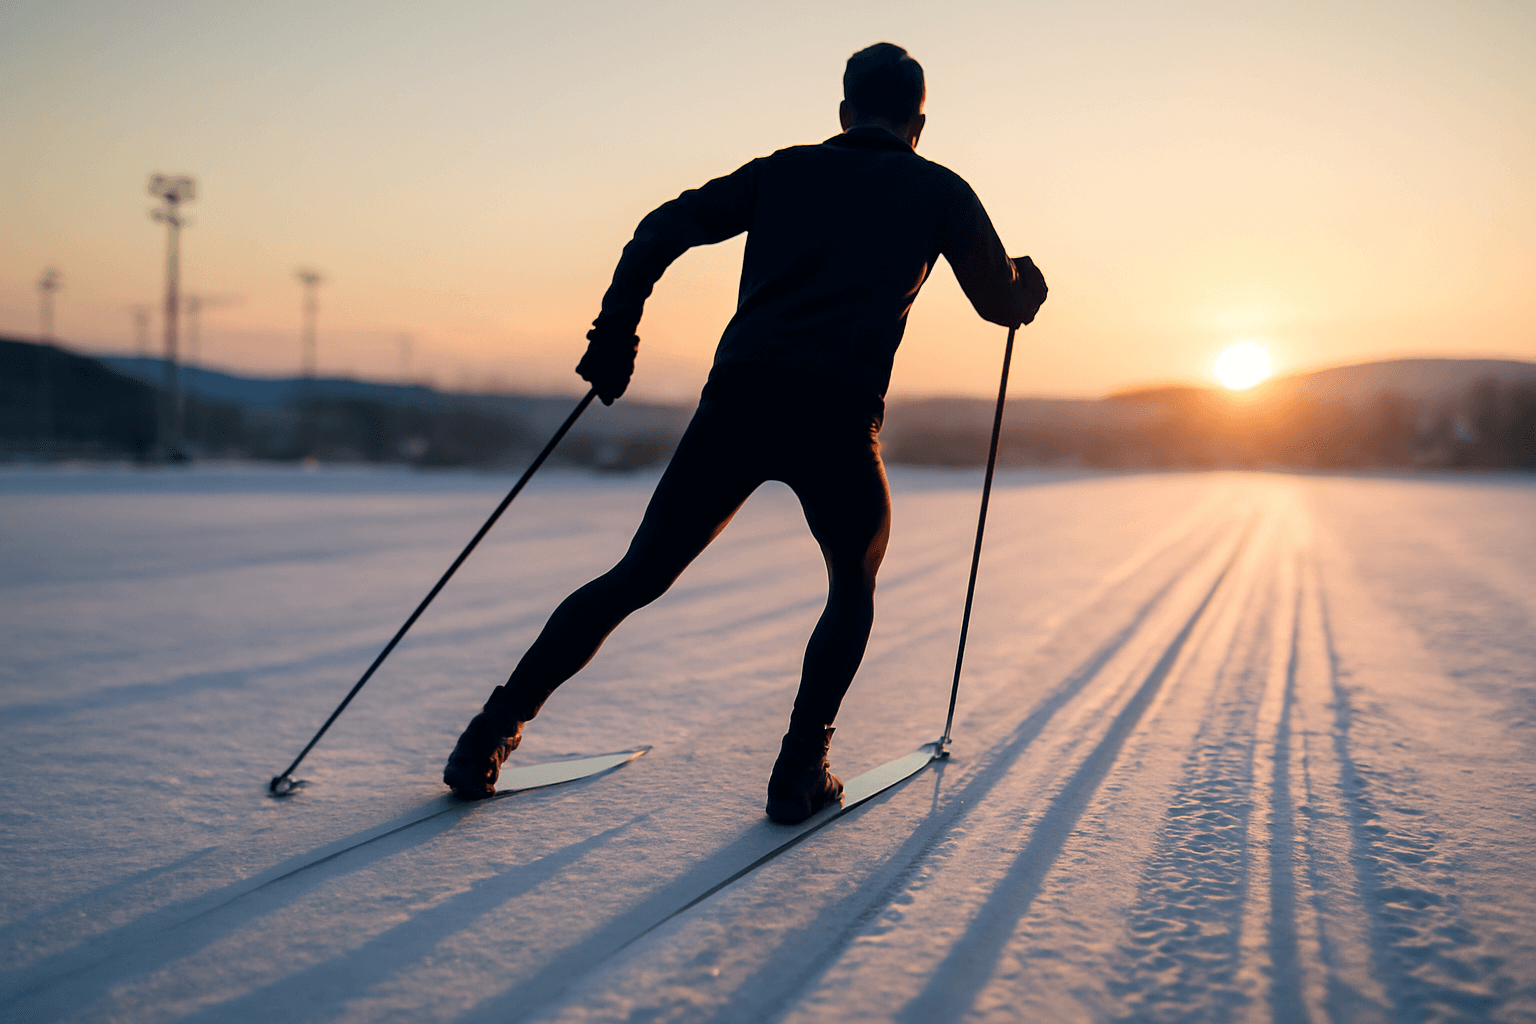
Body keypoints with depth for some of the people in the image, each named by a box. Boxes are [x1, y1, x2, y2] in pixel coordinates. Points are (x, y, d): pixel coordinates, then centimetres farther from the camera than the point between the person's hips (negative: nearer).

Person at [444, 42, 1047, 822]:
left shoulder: (783, 170, 22)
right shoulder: (939, 191, 17)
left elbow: (664, 228, 12)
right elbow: (1004, 304, 23)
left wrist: (614, 332, 18)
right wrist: (1029, 282, 46)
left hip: (737, 398, 2)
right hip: (836, 415, -2)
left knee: (637, 579, 12)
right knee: (853, 587, 23)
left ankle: (496, 730, 9)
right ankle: (800, 772, 13)